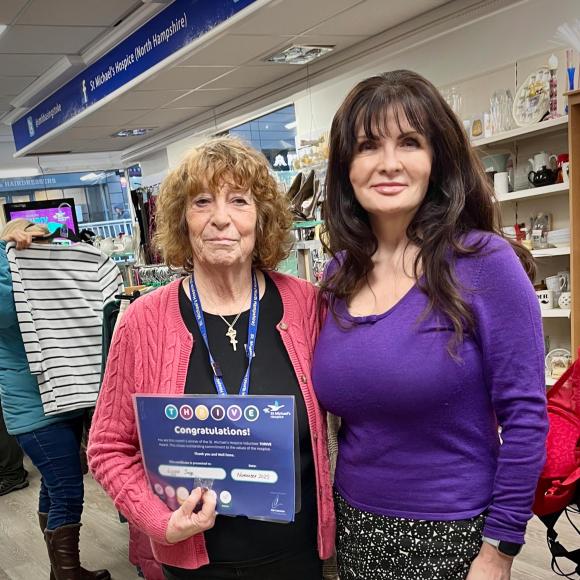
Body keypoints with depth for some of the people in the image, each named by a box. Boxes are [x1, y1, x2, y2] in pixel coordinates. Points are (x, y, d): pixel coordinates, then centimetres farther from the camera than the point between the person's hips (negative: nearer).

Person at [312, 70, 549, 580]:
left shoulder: (484, 262, -16)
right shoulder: (338, 276, -1)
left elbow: (524, 415, -14)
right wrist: (334, 507, 6)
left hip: (450, 536, -4)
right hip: (354, 526, 5)